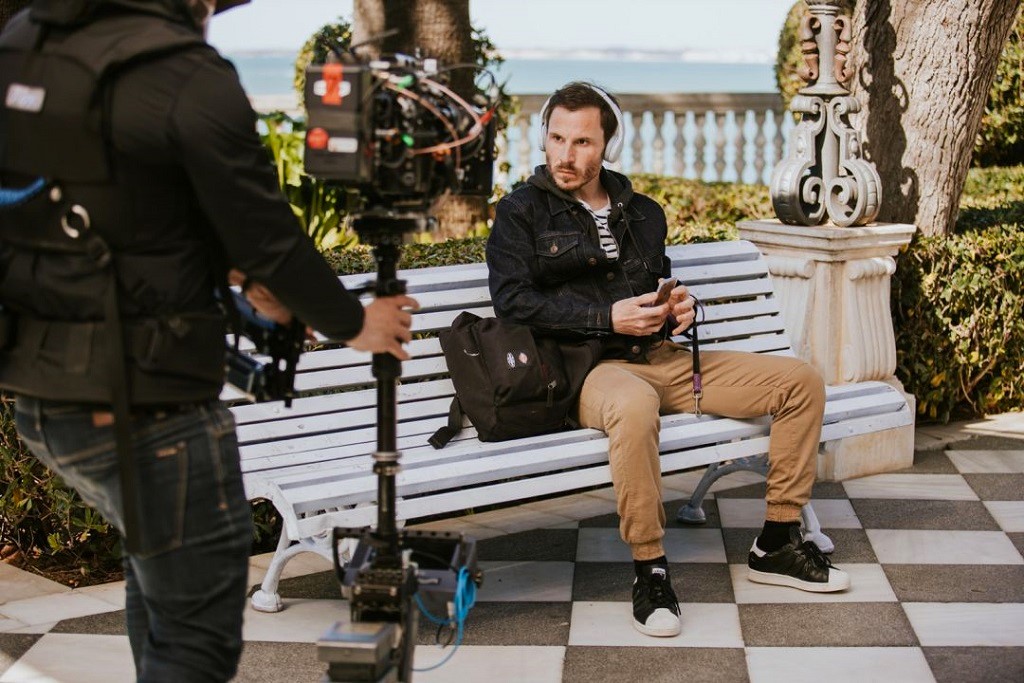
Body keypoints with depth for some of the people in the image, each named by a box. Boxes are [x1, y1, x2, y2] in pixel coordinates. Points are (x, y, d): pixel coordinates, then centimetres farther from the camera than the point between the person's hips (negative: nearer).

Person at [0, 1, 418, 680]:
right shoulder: (190, 78, -19)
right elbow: (270, 235, -11)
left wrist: (238, 269, 20)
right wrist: (355, 325, 7)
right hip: (142, 412, -8)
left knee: (157, 544, 30)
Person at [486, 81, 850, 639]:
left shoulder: (643, 213, 21)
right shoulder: (521, 212, 4)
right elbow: (513, 301, -8)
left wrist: (678, 308, 6)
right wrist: (608, 317, -15)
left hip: (662, 360, 6)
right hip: (587, 368, -6)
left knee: (801, 381, -5)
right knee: (635, 404, -43)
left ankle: (775, 545, 2)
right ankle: (649, 570, -29)